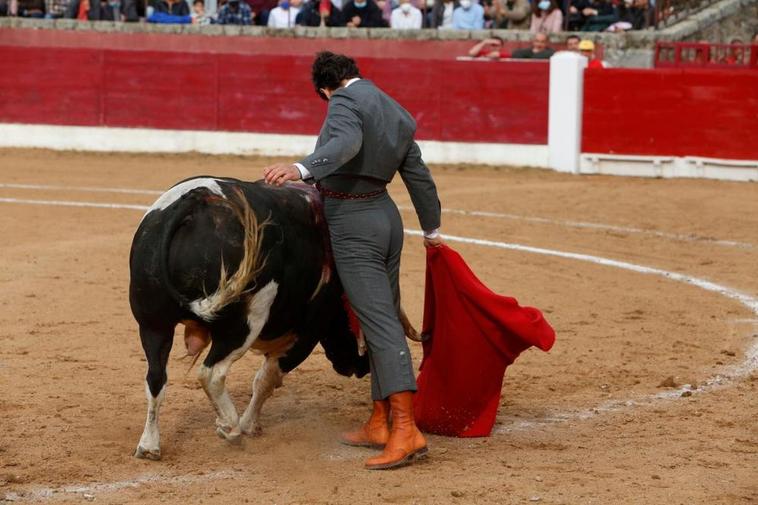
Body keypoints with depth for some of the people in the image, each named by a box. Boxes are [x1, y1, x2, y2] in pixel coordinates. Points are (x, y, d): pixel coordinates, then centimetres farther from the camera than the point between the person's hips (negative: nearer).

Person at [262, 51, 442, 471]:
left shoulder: (345, 100, -10)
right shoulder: (398, 117, 14)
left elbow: (346, 143, -32)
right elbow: (419, 176, 22)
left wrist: (300, 169, -47)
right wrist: (432, 231, 35)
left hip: (352, 225, -8)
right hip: (387, 216, 8)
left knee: (380, 323, -14)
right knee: (385, 319, 13)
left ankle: (406, 431, -20)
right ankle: (380, 423, 19)